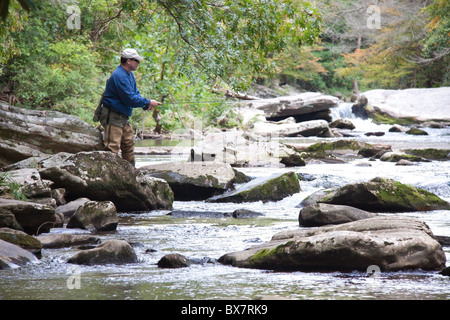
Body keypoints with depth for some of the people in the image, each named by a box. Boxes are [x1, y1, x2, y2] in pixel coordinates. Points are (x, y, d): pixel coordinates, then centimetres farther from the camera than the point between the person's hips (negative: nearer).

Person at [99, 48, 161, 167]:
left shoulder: (129, 74, 13)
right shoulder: (119, 76, -22)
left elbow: (135, 94, 17)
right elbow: (130, 99, -23)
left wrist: (145, 104, -1)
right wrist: (148, 102, -13)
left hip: (123, 117, 11)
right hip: (112, 117, -11)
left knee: (129, 143, 17)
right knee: (113, 148, -15)